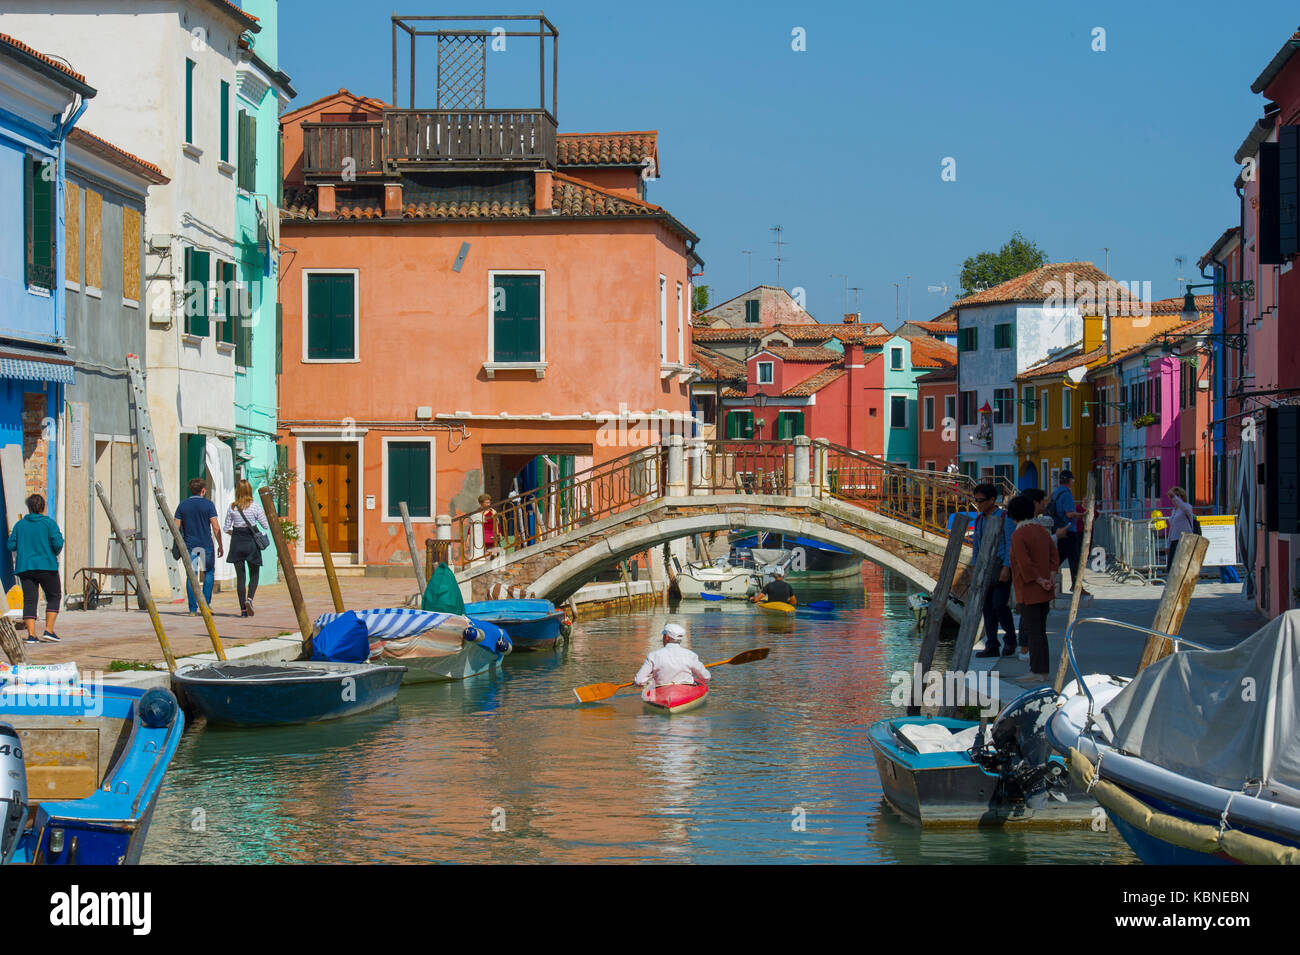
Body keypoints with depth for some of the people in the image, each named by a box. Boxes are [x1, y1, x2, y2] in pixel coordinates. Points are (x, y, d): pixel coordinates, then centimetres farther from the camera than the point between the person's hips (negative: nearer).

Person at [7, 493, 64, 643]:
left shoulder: (20, 525, 6)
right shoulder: (49, 522, -4)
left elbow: (11, 545, 5)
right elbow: (57, 543, -11)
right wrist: (56, 552, 10)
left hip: (25, 567, 3)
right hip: (46, 566, -3)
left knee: (29, 600, 3)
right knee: (54, 597, 11)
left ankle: (31, 634, -6)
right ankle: (48, 630, 1)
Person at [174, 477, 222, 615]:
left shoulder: (182, 505, 4)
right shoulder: (208, 504, -4)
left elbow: (176, 527, 2)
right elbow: (216, 527, -7)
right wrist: (220, 545, 1)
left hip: (189, 545, 2)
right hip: (206, 544, -2)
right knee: (209, 572, 14)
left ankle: (193, 608, 0)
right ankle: (206, 604, 6)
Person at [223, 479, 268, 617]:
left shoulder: (232, 507, 0)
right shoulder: (255, 506, -7)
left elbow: (226, 528, 4)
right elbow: (266, 525, -3)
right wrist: (265, 515, 15)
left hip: (236, 543, 2)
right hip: (251, 542, -2)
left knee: (240, 576, 6)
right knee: (254, 575, 10)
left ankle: (243, 609, 4)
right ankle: (249, 598, -16)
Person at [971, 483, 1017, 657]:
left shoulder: (1005, 518, -8)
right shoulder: (979, 521, 13)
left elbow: (1010, 544, -11)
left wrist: (1006, 568, -18)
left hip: (1001, 568, -7)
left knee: (999, 605, -12)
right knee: (987, 607, 5)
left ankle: (1010, 641, 7)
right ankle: (991, 646, 11)